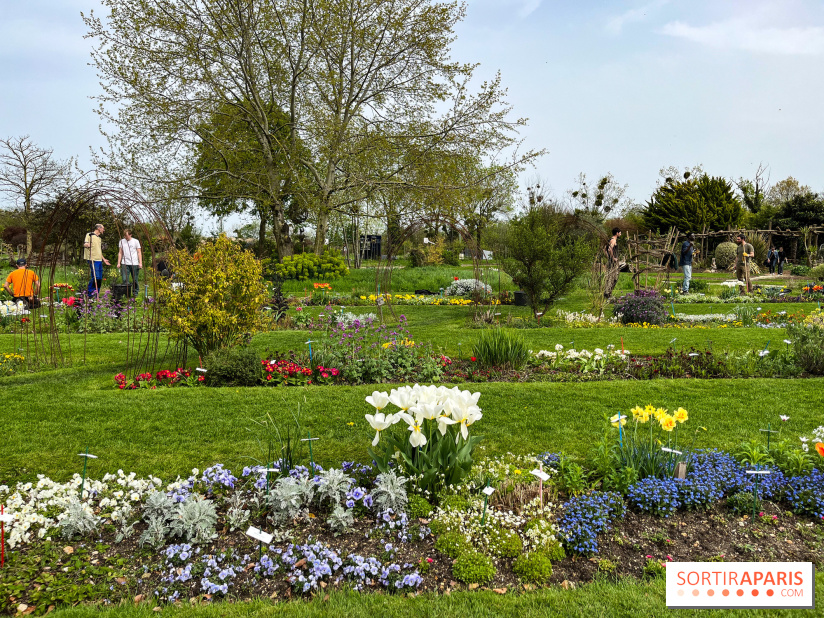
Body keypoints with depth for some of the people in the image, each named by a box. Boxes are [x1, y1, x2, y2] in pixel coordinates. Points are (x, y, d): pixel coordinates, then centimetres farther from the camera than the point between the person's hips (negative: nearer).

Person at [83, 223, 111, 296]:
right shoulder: (90, 235, 0)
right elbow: (85, 244, -12)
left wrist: (103, 259, 29)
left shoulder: (99, 238, 23)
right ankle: (89, 291, -3)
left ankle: (96, 294, 12)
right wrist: (87, 244, -33)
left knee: (100, 278, 6)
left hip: (99, 260, 8)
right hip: (93, 260, -8)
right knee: (96, 277, -16)